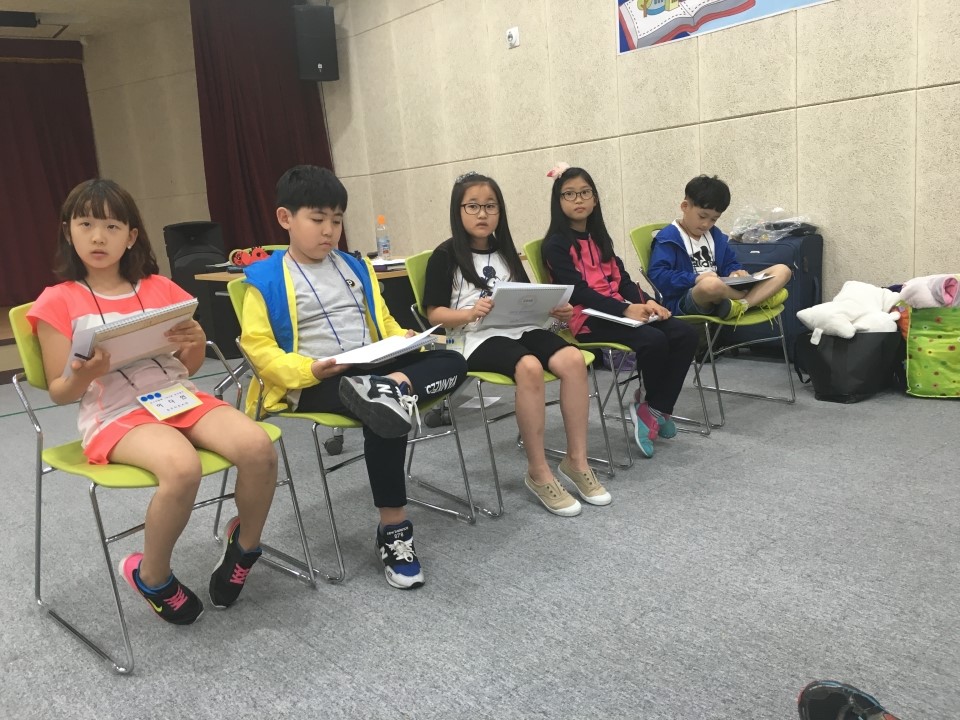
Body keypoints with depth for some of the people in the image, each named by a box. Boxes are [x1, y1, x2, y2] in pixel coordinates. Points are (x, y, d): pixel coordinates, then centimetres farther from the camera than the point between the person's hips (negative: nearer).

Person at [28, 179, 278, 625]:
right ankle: (151, 576, -6)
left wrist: (197, 343, -6)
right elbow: (59, 392, 2)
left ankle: (245, 543, 4)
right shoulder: (58, 302, 1)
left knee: (258, 446, -25)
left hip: (178, 397, 4)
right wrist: (83, 375, -21)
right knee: (182, 468, -36)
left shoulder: (160, 289, 11)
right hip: (114, 414, -3)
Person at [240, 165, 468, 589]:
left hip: (373, 369, 6)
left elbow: (383, 324, 21)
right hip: (313, 386, -6)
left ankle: (393, 388, -41)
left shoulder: (355, 268, 18)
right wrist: (310, 370, -23)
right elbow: (258, 347, -7)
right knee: (383, 415, -33)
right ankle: (393, 530, -23)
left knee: (452, 363, -12)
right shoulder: (266, 279, 0)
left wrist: (407, 342, -2)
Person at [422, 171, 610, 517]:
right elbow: (434, 314, -3)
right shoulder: (446, 255, 2)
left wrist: (554, 309, -1)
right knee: (529, 367, -36)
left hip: (520, 328, 5)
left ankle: (576, 460, -13)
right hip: (477, 338, -5)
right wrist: (470, 312, -21)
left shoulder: (505, 252, 19)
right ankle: (538, 472, -22)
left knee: (573, 359, -24)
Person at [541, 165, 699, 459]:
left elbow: (621, 278, 14)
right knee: (654, 340, -28)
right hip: (586, 319, -8)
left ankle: (656, 408, -4)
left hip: (620, 311, 8)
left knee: (685, 334, -11)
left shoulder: (599, 237, 20)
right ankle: (653, 407, -1)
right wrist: (626, 310, -23)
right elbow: (578, 291, -15)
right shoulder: (555, 244, -4)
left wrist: (645, 302, -7)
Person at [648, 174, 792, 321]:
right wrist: (696, 279, -26)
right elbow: (656, 276, -16)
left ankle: (741, 304, -28)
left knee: (783, 270, -1)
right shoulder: (668, 238, -5)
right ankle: (760, 298, -14)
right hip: (686, 301, -8)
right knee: (711, 284, -44)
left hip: (721, 297, 8)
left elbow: (730, 264, 28)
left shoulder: (715, 235, 19)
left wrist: (734, 272, 2)